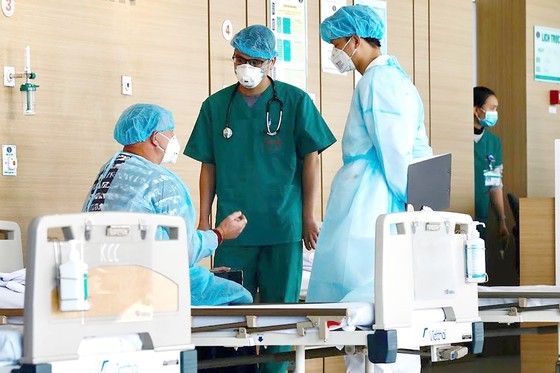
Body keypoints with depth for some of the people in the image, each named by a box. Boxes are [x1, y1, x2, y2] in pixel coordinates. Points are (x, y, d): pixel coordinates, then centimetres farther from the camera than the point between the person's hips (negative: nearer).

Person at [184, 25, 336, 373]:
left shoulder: (295, 102, 1)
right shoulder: (216, 106, 7)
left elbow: (310, 159, 2)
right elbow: (209, 165, 11)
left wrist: (309, 218, -1)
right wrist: (204, 220, 6)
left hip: (283, 226, -2)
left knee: (280, 308, 3)